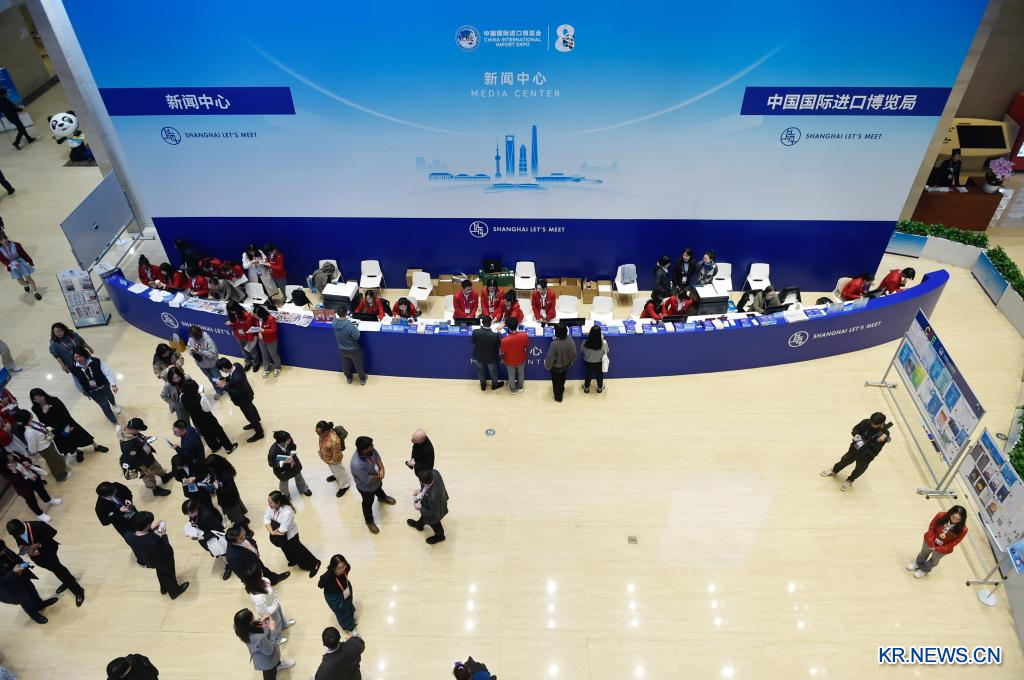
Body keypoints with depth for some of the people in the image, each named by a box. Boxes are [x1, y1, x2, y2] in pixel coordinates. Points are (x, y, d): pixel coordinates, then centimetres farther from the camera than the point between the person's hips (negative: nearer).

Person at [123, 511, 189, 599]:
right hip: (163, 560, -6)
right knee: (169, 574, 29)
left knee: (160, 571, 38)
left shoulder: (128, 535, -31)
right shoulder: (154, 541, -48)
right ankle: (174, 592, 56)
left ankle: (164, 588, 65)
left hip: (145, 560, 6)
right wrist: (163, 535, -20)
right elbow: (167, 550, -27)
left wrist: (151, 530, -10)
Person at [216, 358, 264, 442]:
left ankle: (259, 433, 36)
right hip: (246, 393, 9)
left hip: (243, 398, -9)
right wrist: (226, 378, -11)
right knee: (251, 407, 33)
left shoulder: (236, 379, -45)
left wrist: (225, 386, -27)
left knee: (249, 415, 14)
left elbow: (237, 393, -33)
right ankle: (256, 423, 60)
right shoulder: (237, 365, -20)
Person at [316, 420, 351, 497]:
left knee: (339, 472, 21)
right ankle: (336, 475, 67)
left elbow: (336, 454, -30)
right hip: (326, 458, 7)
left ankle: (344, 486, 46)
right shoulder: (323, 434, -22)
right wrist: (321, 454, 12)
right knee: (333, 469, 36)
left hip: (333, 460, -7)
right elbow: (321, 444, 1)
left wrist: (333, 462, -15)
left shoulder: (334, 440, -46)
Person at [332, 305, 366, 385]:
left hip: (342, 349, 5)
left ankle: (348, 378, 50)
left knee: (346, 365, 29)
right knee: (358, 364, 21)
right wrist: (356, 329, -10)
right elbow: (356, 337, -25)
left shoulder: (334, 323, -20)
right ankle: (362, 379, 41)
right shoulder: (349, 325, -38)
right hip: (353, 349, -5)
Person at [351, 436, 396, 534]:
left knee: (379, 488, 37)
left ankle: (382, 497, 71)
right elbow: (367, 480, -36)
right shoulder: (357, 464, -47)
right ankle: (369, 521, 49)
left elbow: (377, 458, -10)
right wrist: (380, 476, -21)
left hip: (377, 480, 6)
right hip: (366, 487, -6)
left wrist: (382, 469, -28)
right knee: (368, 503, 21)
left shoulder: (370, 450, -28)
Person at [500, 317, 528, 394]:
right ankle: (520, 386, 55)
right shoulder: (524, 335, -30)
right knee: (521, 373, 31)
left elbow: (502, 352, -19)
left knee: (511, 375, 27)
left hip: (510, 361, -2)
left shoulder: (504, 340, -37)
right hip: (521, 359, 2)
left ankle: (513, 389, 50)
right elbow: (527, 346, -8)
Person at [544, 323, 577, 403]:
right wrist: (571, 361, 14)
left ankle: (558, 397, 40)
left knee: (556, 382, 21)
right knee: (562, 379, 33)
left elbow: (550, 358, -25)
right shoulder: (570, 340, -22)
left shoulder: (554, 344, -38)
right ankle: (561, 390, 58)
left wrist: (547, 365, -5)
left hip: (556, 368, -5)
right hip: (566, 365, 5)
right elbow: (574, 353, -6)